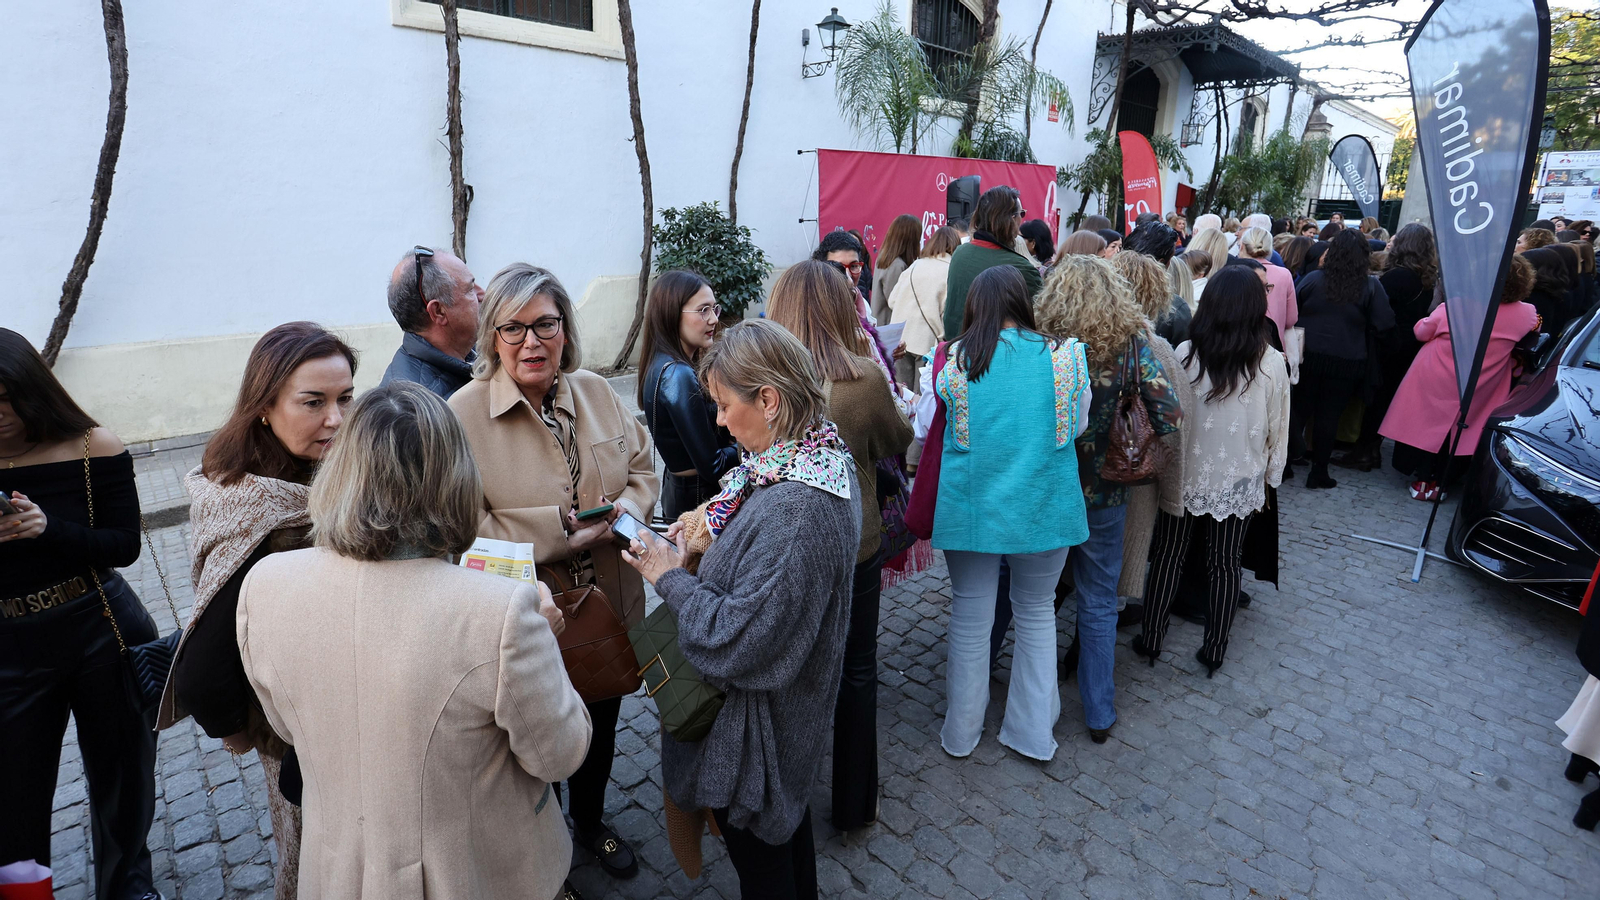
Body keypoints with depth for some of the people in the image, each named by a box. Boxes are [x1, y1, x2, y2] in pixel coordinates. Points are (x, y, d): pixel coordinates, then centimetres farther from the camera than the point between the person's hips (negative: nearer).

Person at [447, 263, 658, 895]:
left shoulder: (597, 392, -1)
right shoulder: (464, 413, -18)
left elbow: (643, 467, 5)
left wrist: (624, 511, -16)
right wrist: (559, 532, -25)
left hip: (609, 610, 5)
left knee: (601, 724, 26)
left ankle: (591, 820, 56)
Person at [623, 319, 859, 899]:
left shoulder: (793, 508, -35)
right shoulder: (825, 458, -4)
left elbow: (737, 641, -32)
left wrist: (671, 577, -19)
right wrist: (702, 548, -4)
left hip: (758, 721, -9)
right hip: (793, 703, 9)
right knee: (788, 827, 31)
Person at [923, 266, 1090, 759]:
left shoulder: (955, 360, -9)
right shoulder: (1064, 354, -6)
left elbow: (927, 427, 5)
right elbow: (1079, 425, 6)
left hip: (972, 508, -1)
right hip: (1045, 509, 1)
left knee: (970, 616, 13)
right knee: (1037, 612, 19)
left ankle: (961, 732, 30)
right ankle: (1033, 731, 30)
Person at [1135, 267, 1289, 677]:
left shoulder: (1186, 354, -15)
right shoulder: (1272, 363, -11)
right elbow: (1278, 431, -2)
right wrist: (1269, 477, 13)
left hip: (1187, 474, -1)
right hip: (1240, 481, 1)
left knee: (1168, 556, 14)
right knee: (1225, 565, 14)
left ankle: (1151, 639, 24)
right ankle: (1214, 650, 26)